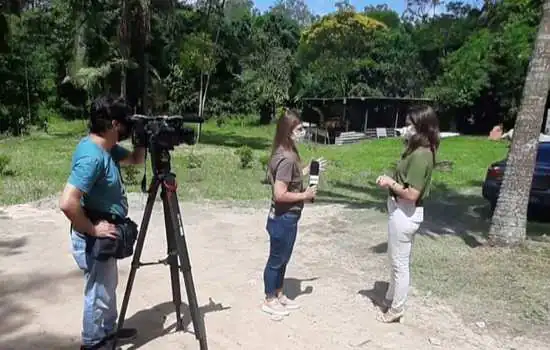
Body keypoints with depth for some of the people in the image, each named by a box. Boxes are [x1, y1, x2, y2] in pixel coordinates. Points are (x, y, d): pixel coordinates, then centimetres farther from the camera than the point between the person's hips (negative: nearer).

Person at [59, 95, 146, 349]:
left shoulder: (107, 148, 1)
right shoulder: (91, 156, -29)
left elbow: (135, 159, 17)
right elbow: (67, 203, -36)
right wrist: (93, 230, -23)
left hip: (105, 237, 10)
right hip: (94, 241, -10)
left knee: (108, 289, 25)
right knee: (98, 294, 9)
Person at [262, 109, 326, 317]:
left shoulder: (286, 153, 5)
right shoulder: (286, 158, -26)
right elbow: (280, 194, -28)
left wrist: (309, 169, 13)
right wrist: (305, 195, -17)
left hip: (287, 217, 9)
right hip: (283, 218, -9)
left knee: (283, 259, 21)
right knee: (276, 259, 8)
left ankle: (279, 295, 38)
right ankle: (270, 301, 25)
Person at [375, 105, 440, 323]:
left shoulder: (420, 155, -24)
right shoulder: (417, 151, 7)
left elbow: (412, 194, -26)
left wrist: (390, 183, -15)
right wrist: (390, 180, 6)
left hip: (405, 213, -11)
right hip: (402, 210, 11)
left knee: (400, 263, 5)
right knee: (397, 260, 22)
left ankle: (396, 309, 21)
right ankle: (391, 299, 39)